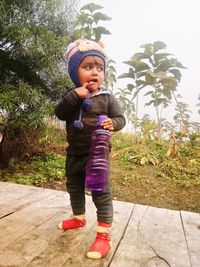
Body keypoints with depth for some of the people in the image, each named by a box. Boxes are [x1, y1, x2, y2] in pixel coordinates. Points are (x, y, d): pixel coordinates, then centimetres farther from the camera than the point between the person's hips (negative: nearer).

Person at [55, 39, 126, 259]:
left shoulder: (107, 97, -5)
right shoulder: (72, 96, 2)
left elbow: (120, 117, -3)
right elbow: (59, 113, -12)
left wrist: (113, 123, -26)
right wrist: (74, 96, -24)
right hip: (74, 153, 5)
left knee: (101, 191, -2)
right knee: (74, 187, 20)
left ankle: (104, 233, 10)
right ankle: (78, 218, 43)